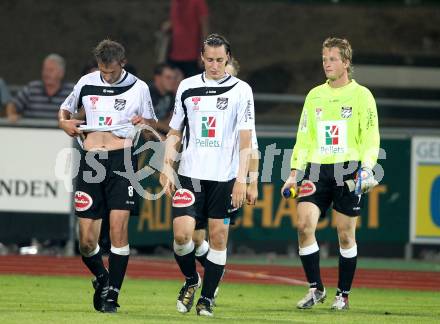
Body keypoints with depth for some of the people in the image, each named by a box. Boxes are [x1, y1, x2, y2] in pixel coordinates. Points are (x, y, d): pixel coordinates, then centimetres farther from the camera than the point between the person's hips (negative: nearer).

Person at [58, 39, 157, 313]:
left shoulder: (138, 87, 3)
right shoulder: (86, 83, 9)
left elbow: (152, 124, 12)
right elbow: (65, 109, 23)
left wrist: (145, 123, -11)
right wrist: (65, 122, 1)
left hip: (122, 159, -2)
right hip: (91, 162, 2)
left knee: (118, 227, -15)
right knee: (86, 240, 0)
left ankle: (112, 294, -9)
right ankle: (102, 278, 28)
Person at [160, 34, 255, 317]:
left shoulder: (241, 90, 1)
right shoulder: (187, 87, 9)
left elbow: (245, 140, -1)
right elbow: (175, 133, 16)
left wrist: (241, 179, -8)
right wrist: (167, 168, 5)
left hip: (224, 177, -2)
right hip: (190, 175, 2)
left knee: (219, 237, 0)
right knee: (182, 233, -11)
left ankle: (207, 298, 11)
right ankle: (191, 280, 16)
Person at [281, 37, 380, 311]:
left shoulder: (362, 95, 1)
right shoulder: (314, 96, 13)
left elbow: (371, 136, -3)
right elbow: (304, 137, 16)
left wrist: (366, 168, -17)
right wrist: (295, 172, 10)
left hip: (347, 170, -3)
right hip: (316, 169, 3)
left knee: (346, 235, 0)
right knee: (305, 225, -13)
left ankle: (343, 295, 12)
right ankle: (316, 289, -3)